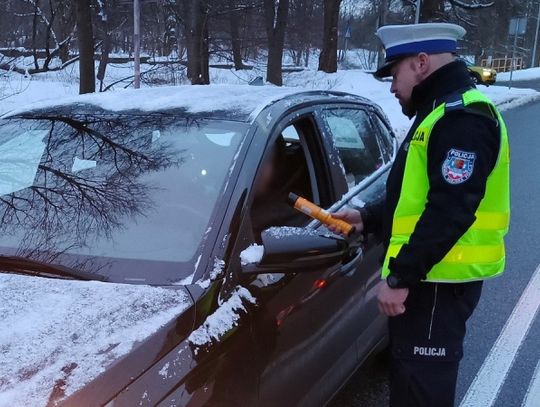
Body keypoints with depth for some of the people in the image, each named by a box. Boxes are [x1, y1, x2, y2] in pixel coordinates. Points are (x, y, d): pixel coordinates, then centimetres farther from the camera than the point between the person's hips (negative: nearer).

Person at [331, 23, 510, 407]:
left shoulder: (463, 118, -18)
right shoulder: (442, 113, 18)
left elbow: (449, 212, -26)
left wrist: (399, 277, -24)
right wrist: (367, 218, 16)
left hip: (440, 279, -11)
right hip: (426, 275, 11)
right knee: (408, 374, 20)